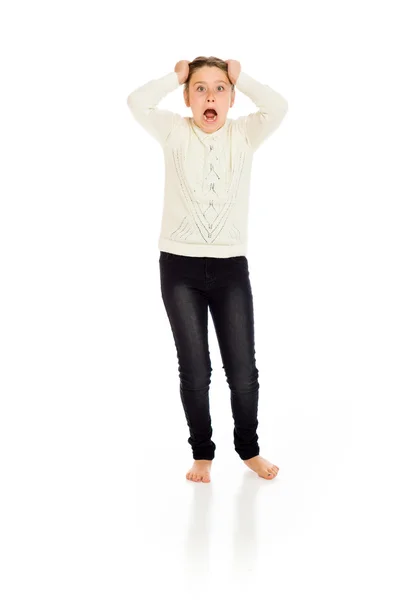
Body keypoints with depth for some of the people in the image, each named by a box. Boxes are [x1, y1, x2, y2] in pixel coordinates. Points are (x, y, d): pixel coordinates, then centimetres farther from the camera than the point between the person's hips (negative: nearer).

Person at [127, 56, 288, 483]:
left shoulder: (244, 134, 3)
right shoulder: (175, 133, 1)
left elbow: (278, 107, -15)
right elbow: (137, 103, -15)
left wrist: (239, 77, -3)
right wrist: (176, 76, -2)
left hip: (231, 268, 1)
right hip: (179, 267, 0)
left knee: (243, 373, 3)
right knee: (194, 372, 4)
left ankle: (248, 448, 27)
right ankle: (202, 453, 25)